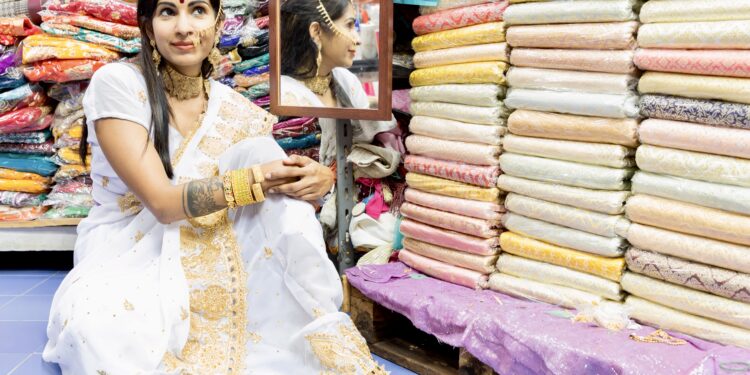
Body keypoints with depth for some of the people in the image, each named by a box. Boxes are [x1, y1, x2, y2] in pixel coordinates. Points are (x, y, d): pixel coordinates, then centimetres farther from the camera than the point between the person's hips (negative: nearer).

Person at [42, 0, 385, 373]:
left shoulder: (239, 112, 0)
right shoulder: (116, 83, -12)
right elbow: (162, 201, -20)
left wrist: (309, 179, -23)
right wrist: (255, 180, -29)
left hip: (209, 258, 5)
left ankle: (323, 333, -14)